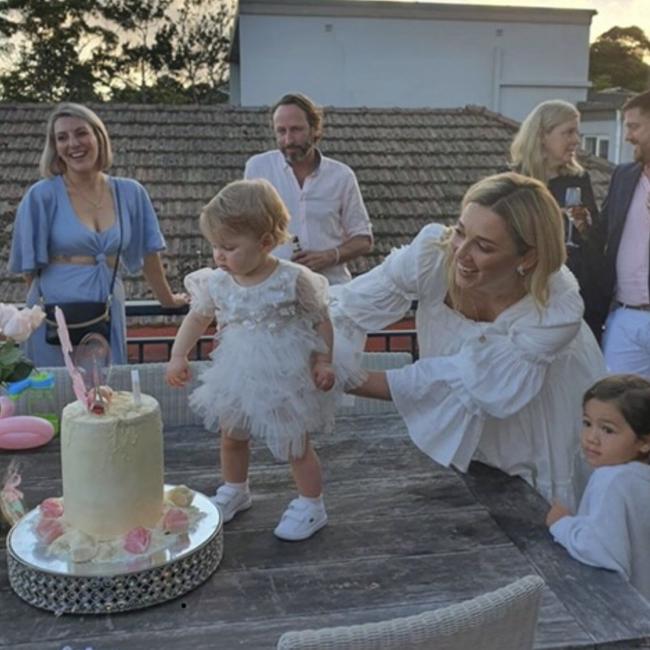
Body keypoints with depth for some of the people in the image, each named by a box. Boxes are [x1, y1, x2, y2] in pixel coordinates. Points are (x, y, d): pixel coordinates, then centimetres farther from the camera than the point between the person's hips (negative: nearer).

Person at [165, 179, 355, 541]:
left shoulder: (294, 280, -19)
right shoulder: (217, 283, -9)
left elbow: (321, 320, -7)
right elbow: (197, 317, 7)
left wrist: (324, 362, -11)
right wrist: (179, 356, 0)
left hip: (285, 379, -5)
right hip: (238, 378, 5)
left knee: (295, 445, 8)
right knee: (231, 437, 21)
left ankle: (311, 506, 27)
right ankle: (235, 491, 47)